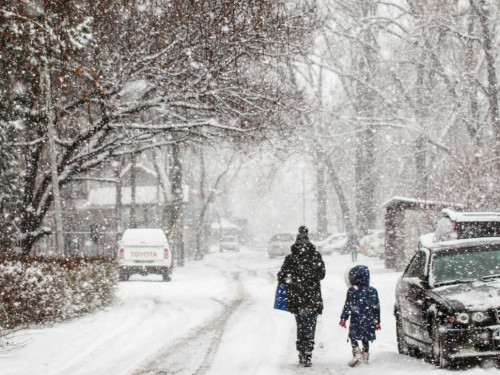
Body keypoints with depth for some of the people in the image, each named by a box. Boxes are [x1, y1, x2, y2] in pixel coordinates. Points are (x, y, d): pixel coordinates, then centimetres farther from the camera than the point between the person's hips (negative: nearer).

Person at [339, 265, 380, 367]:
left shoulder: (352, 290, -8)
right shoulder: (373, 291, 5)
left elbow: (347, 306, -10)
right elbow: (377, 307, 9)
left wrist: (343, 318, -5)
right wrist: (377, 321, 17)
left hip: (356, 320, -4)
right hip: (369, 320, 4)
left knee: (353, 337, 7)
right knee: (365, 339, 15)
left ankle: (357, 353, -9)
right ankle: (365, 355, 16)